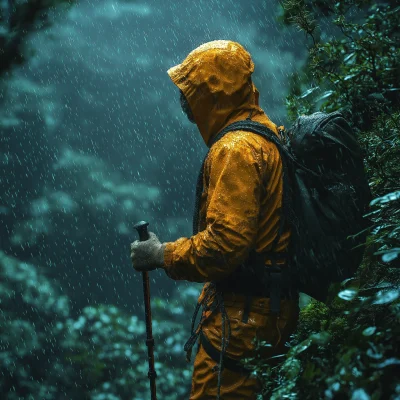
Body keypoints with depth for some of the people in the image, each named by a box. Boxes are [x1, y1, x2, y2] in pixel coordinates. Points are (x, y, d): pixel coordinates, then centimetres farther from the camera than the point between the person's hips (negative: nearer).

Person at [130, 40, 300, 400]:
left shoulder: (236, 150, -19)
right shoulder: (270, 134, 12)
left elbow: (225, 243, -26)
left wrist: (161, 255, -15)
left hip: (242, 314, -10)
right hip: (277, 305, 10)